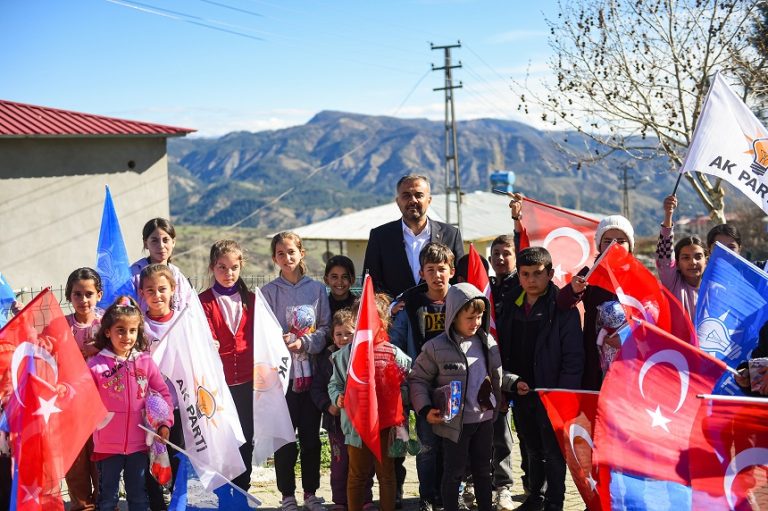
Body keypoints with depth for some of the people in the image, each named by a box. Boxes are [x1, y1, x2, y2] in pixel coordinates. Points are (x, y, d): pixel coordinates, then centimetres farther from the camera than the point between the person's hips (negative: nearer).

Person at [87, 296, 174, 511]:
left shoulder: (145, 361, -1)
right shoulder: (96, 364, -8)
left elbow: (162, 393, 5)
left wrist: (165, 422, -2)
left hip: (139, 442, 2)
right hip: (108, 443, -2)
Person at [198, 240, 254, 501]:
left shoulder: (250, 299, 9)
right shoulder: (205, 301, -1)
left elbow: (257, 337, 13)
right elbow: (207, 338, -8)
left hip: (246, 381, 3)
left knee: (246, 438, 9)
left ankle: (241, 492, 22)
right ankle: (221, 494, 12)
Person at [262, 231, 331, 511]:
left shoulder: (317, 289, 5)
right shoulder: (268, 292, 1)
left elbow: (325, 328, 2)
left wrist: (304, 343, -13)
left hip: (311, 371, 2)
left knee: (311, 435, 8)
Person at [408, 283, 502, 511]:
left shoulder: (487, 342, 2)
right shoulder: (436, 347, -13)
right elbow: (418, 379, -6)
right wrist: (425, 409, -14)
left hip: (485, 418, 5)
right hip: (455, 421, -5)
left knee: (483, 469, 18)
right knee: (454, 471, 7)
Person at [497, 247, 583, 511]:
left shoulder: (563, 309, -10)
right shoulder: (510, 306, 6)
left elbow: (573, 358, -12)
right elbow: (502, 350, 10)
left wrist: (562, 395, -16)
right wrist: (512, 382, -2)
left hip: (551, 394, -5)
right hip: (521, 392, 5)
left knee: (554, 452, 3)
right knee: (534, 449, 18)